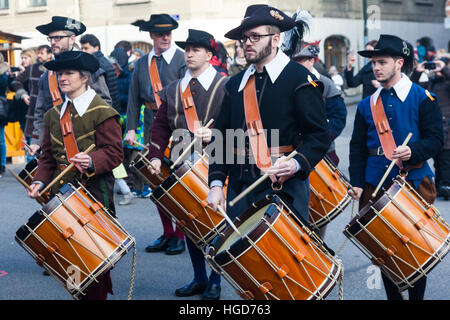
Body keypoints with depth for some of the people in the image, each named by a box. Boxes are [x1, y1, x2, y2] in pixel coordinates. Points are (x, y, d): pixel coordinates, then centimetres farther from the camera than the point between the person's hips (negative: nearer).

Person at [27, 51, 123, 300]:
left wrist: (91, 161, -29)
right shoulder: (54, 114, 14)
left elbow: (114, 152, -10)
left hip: (94, 192, -5)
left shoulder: (102, 112, -5)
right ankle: (80, 293, 21)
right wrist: (40, 180, -2)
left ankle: (97, 295, 9)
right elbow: (48, 155, 14)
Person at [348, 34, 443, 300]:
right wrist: (357, 183, 1)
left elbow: (436, 139, -6)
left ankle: (417, 297, 19)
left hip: (413, 183, -3)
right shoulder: (367, 105, 10)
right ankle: (392, 296, 20)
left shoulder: (423, 99, 0)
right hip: (376, 185, 3)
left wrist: (413, 151, -25)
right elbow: (357, 147, 10)